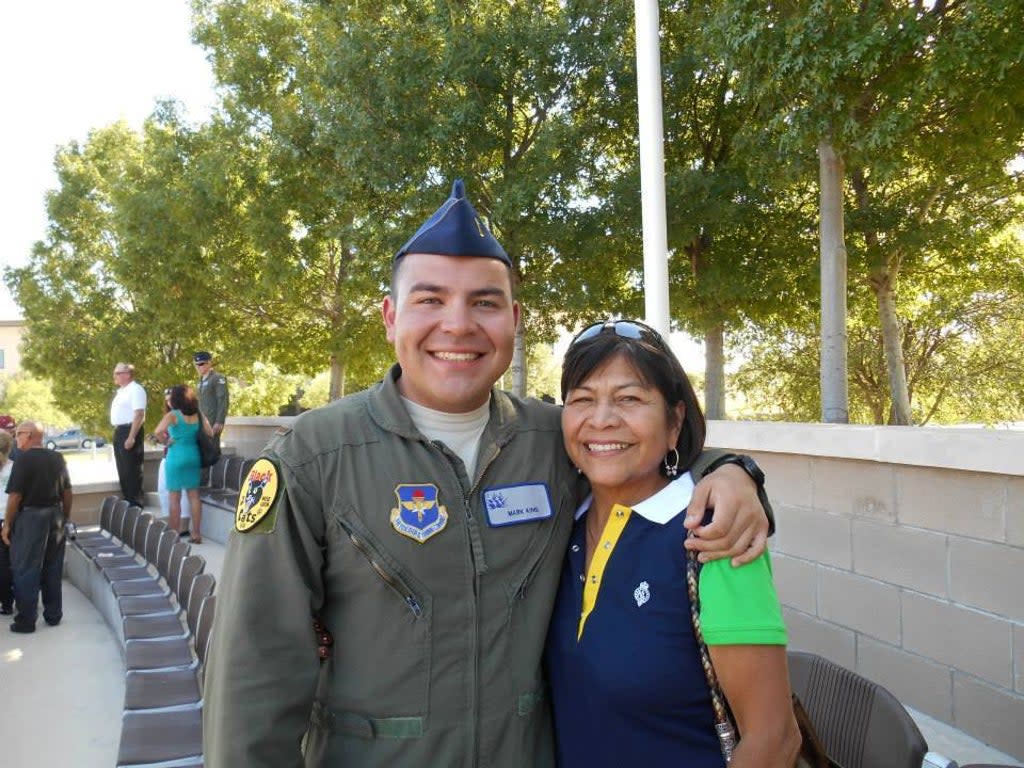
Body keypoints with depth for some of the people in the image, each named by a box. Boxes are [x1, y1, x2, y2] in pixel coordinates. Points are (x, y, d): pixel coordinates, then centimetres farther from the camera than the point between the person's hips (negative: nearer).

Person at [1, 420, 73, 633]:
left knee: (26, 571, 3)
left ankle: (26, 621, 7)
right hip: (55, 516, 6)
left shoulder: (24, 459, -13)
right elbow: (67, 491, 9)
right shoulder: (57, 458, 5)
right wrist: (66, 516, 19)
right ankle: (54, 615, 21)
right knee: (53, 569, 13)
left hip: (30, 517, -6)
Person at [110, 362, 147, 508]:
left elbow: (139, 414, -21)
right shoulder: (121, 391, 17)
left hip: (129, 431, -10)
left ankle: (135, 503, 2)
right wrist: (117, 433, 16)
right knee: (123, 470, 15)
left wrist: (131, 437, -25)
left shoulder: (135, 389, -13)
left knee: (132, 470, -5)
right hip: (119, 432, 10)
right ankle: (127, 500, 24)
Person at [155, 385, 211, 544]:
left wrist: (167, 442, -8)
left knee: (174, 497, 4)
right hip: (194, 456, 5)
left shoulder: (173, 415, -10)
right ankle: (196, 534, 12)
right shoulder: (198, 415, 5)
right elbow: (210, 434, 5)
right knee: (194, 496, 10)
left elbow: (158, 431, -25)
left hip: (176, 457, -5)